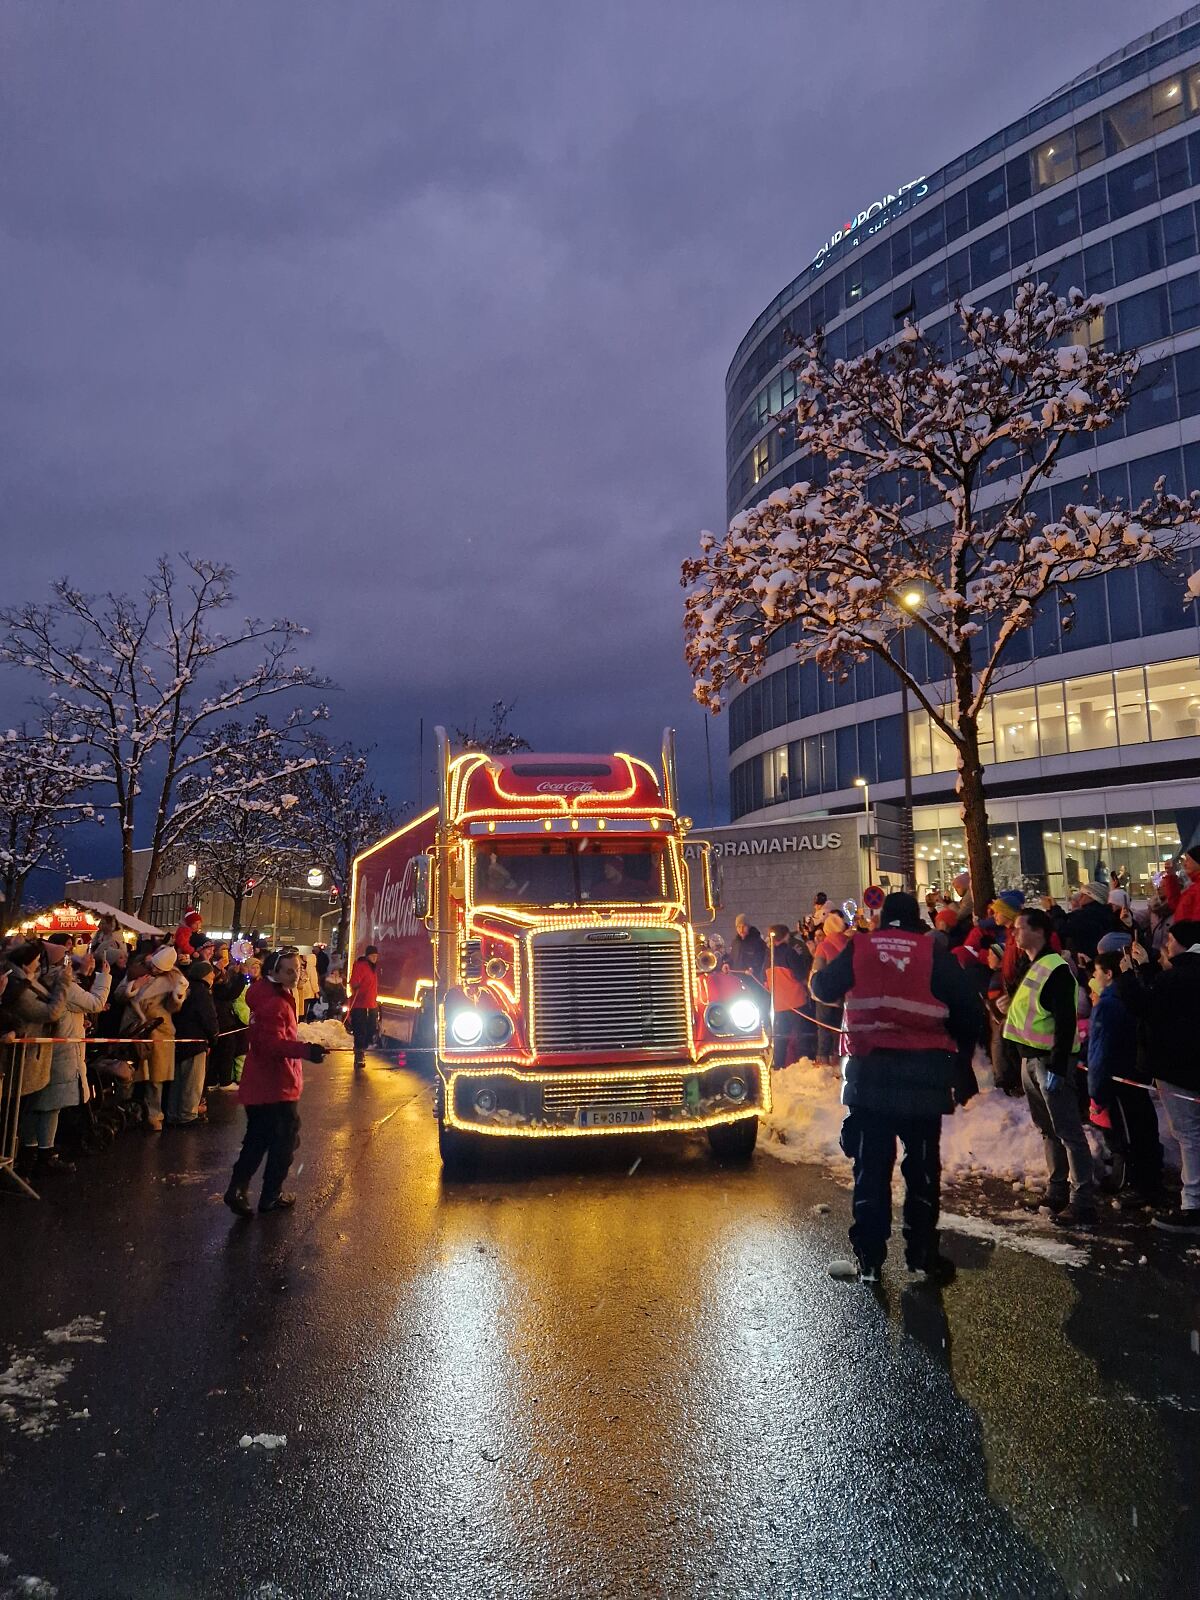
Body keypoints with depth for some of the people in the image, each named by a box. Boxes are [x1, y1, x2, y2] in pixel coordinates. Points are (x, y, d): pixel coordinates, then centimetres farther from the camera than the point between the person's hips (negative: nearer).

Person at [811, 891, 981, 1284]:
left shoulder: (859, 948, 2)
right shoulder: (934, 952, -1)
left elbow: (824, 989, 13)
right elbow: (968, 1011, -1)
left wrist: (817, 977, 35)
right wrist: (961, 1059, 12)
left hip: (870, 1070, 1)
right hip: (924, 1072, 0)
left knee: (871, 1166, 8)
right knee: (923, 1167, 12)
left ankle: (868, 1260, 12)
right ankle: (922, 1257, 16)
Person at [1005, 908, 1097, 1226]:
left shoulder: (1057, 969, -16)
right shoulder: (1029, 966, 13)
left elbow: (1066, 1022, -20)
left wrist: (1057, 1067, -22)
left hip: (1051, 1059, -10)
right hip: (1030, 1058, 10)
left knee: (1068, 1133, -6)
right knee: (1047, 1130, 17)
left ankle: (1082, 1204, -3)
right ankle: (1058, 1192, 27)